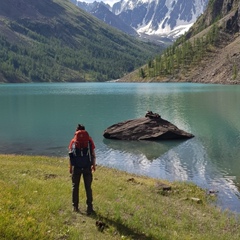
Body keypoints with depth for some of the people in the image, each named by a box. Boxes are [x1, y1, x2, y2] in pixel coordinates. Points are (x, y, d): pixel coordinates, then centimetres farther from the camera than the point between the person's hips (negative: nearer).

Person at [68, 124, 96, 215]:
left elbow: (71, 155, 3)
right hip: (87, 166, 0)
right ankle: (89, 207, 5)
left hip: (76, 167, 0)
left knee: (75, 186, 12)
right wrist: (94, 165, 16)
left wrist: (70, 167, 10)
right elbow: (93, 154, 4)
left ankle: (75, 206, 16)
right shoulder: (89, 140, 4)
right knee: (88, 187, 6)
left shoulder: (73, 140, 5)